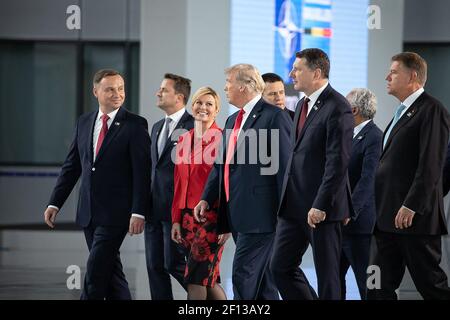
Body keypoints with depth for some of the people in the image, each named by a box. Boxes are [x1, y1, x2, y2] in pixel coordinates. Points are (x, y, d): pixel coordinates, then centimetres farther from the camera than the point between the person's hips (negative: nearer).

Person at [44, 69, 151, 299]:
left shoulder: (135, 125, -5)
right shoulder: (84, 123, 12)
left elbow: (142, 172, -10)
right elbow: (71, 166, 15)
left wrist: (138, 212, -16)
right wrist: (55, 203, 10)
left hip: (115, 213, -6)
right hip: (88, 212, 6)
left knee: (95, 271, -11)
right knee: (110, 271, 11)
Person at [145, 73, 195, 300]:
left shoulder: (193, 126, -9)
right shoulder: (157, 127, 19)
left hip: (177, 207, -8)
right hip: (154, 209, 8)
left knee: (173, 263, -8)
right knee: (154, 266, 7)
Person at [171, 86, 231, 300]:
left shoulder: (222, 139, -6)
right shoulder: (184, 140, 13)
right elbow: (179, 184, 15)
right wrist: (176, 219, 10)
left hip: (212, 217, -6)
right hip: (188, 216, 7)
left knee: (196, 281, -9)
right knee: (209, 280, 8)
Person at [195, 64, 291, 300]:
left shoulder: (274, 117, -8)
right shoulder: (232, 121, 19)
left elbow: (284, 166, -11)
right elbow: (221, 164, 23)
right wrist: (207, 199, 10)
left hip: (260, 212, -9)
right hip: (237, 214, 9)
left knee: (243, 276, -12)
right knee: (262, 281, 12)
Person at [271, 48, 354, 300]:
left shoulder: (337, 108, -13)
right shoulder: (303, 105, 15)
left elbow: (338, 162, -19)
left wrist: (320, 206, -21)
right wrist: (289, 199, 15)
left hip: (321, 208, -9)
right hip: (295, 205, 9)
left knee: (327, 275, -1)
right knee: (281, 267, 9)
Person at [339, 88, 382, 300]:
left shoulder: (374, 137, -15)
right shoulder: (352, 135, 16)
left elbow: (368, 180, -23)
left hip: (359, 221, -9)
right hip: (340, 221, 9)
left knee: (366, 282, -3)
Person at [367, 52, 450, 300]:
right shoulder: (403, 112, 19)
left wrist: (411, 206, -22)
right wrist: (382, 213, 16)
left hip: (415, 217, -9)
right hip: (389, 219, 9)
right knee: (378, 287, 5)